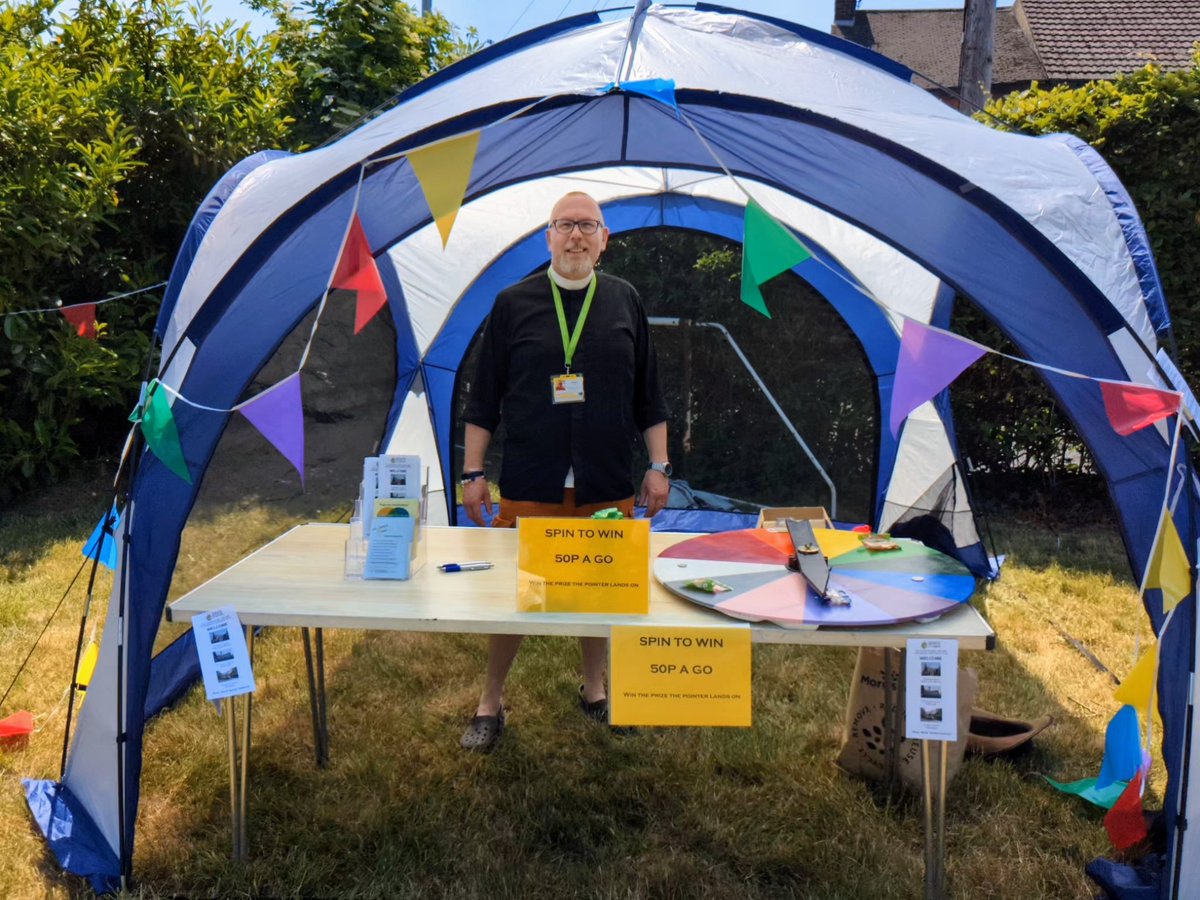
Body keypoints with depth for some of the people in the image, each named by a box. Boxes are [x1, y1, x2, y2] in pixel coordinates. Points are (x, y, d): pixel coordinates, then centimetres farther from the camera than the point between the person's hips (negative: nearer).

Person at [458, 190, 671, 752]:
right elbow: (484, 397, 4)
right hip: (529, 487, -1)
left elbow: (647, 395, 11)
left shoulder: (625, 302, 7)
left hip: (607, 486, 2)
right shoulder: (514, 304, 2)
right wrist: (472, 473, 1)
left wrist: (658, 467, 8)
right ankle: (490, 702, 24)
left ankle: (595, 690, 35)